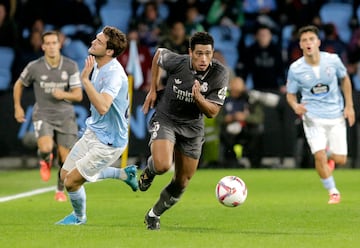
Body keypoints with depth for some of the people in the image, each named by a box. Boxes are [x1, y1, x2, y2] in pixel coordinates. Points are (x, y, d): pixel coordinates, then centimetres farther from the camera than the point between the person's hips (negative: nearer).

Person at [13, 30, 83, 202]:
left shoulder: (71, 66, -6)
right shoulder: (34, 67, -7)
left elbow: (78, 95, -6)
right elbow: (18, 85, 12)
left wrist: (64, 94, -25)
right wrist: (17, 107, 9)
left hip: (65, 117, 1)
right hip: (43, 115, -1)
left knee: (65, 159, 0)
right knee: (46, 148, -28)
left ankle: (60, 191, 26)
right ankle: (45, 162, 11)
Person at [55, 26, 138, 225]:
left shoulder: (114, 74, -28)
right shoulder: (98, 65, 1)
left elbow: (102, 107, -43)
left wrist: (85, 79, -40)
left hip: (108, 142, -10)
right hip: (92, 132, 10)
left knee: (72, 182, -7)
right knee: (65, 175, 16)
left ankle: (79, 217, 26)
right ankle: (124, 173, 26)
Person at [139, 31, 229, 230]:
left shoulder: (220, 74, -18)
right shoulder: (177, 62, -20)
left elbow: (212, 111, -15)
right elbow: (159, 53, 4)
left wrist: (198, 98, -36)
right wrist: (153, 89, 5)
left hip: (192, 127, 3)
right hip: (165, 119, -2)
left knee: (182, 183, 8)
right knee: (163, 165, -28)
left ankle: (154, 215, 34)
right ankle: (149, 170, 10)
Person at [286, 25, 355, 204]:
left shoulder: (333, 60, -9)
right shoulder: (295, 69, -11)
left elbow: (345, 79, 10)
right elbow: (290, 94, 1)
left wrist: (349, 106, 6)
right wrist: (296, 106, -22)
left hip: (336, 115, 1)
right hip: (313, 117, -1)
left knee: (340, 160, 0)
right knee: (319, 156, -16)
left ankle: (329, 154, 39)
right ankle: (333, 191, 7)